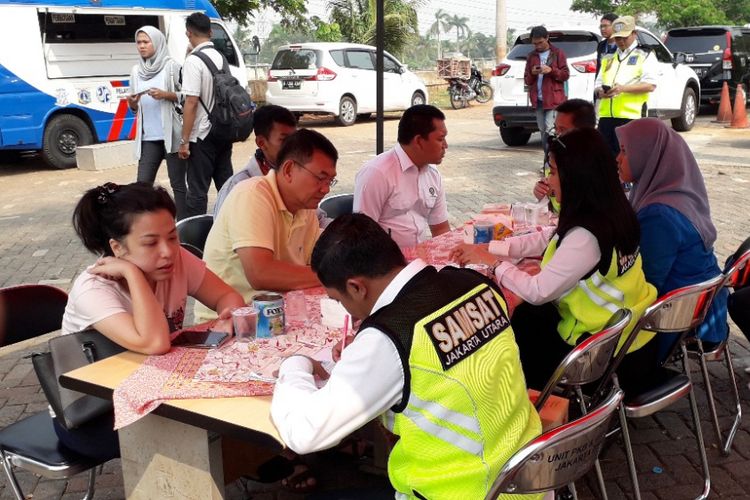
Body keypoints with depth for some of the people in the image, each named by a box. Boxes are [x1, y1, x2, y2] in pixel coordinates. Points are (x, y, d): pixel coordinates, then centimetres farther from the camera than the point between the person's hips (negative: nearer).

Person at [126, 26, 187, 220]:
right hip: (148, 137, 5)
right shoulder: (136, 70, 13)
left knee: (177, 183, 1)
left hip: (171, 135, -5)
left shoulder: (171, 66, -2)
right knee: (143, 183, 2)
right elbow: (135, 107, 18)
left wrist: (165, 95, -16)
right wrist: (132, 103, -4)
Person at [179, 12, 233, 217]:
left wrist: (184, 140, -15)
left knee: (197, 191, -2)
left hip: (203, 135, -7)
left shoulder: (193, 60, -14)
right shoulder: (221, 57, 8)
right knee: (226, 184, 14)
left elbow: (191, 102, -18)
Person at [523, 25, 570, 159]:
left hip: (554, 99, -4)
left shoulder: (558, 53, 3)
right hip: (538, 100, 4)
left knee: (549, 131, -15)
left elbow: (565, 74, 0)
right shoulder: (531, 56, 13)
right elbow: (526, 80, 13)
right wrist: (532, 74, -10)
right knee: (543, 132, 6)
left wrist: (551, 70, -16)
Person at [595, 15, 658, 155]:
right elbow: (598, 83, 22)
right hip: (606, 115, 5)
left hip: (631, 116, -5)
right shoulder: (608, 58, 24)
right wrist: (600, 91, -3)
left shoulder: (645, 55, 6)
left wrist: (623, 88, -18)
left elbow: (650, 85, -5)